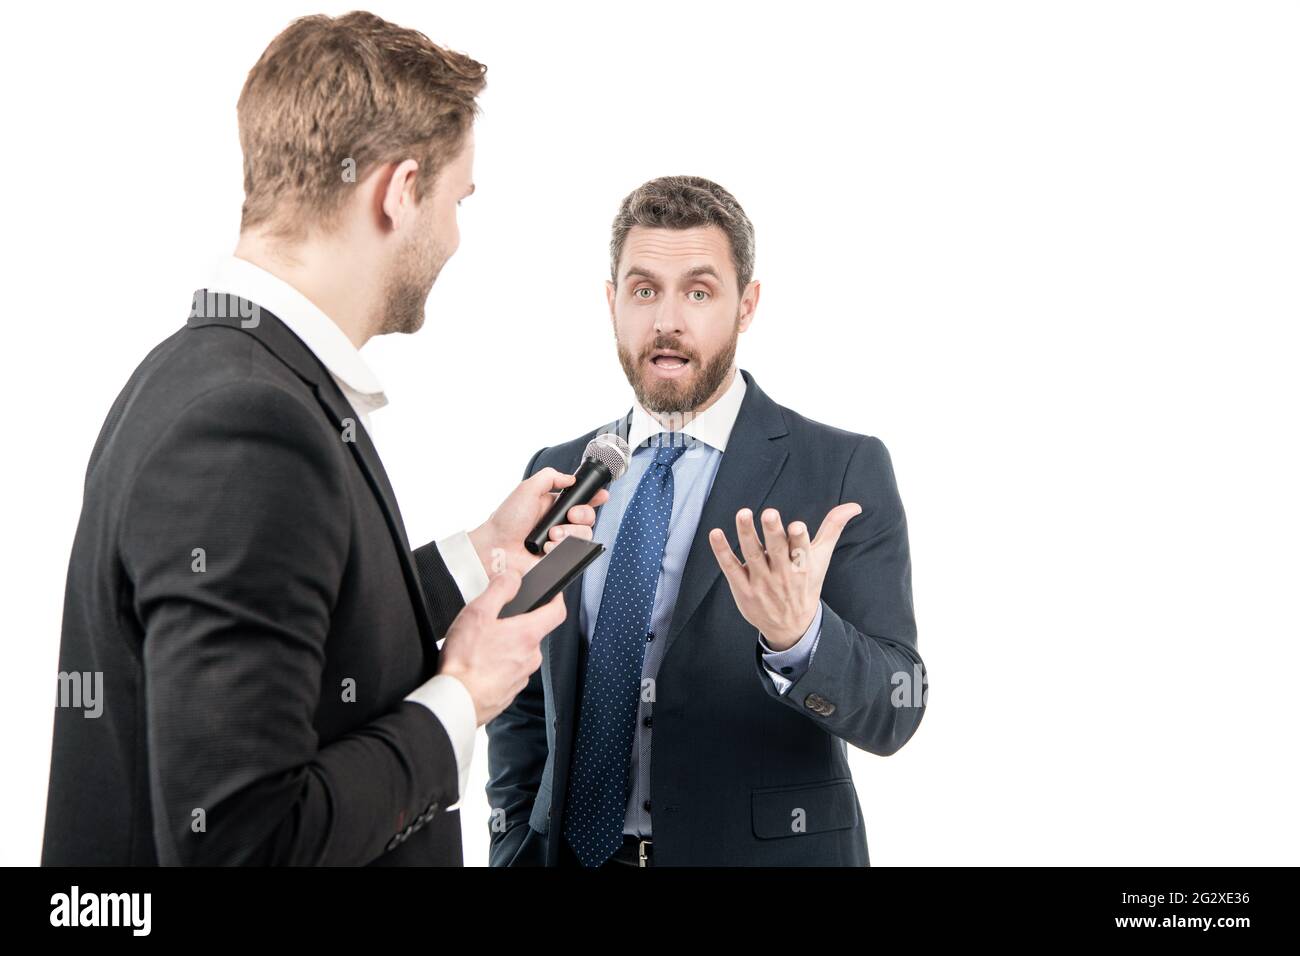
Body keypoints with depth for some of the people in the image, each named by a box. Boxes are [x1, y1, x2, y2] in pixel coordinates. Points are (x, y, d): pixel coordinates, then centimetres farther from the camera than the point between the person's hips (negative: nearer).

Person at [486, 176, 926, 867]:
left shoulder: (846, 471, -9)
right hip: (577, 850, 3)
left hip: (767, 846, -3)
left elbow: (893, 712, -16)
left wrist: (798, 635, -34)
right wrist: (517, 848, -2)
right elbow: (524, 702, 9)